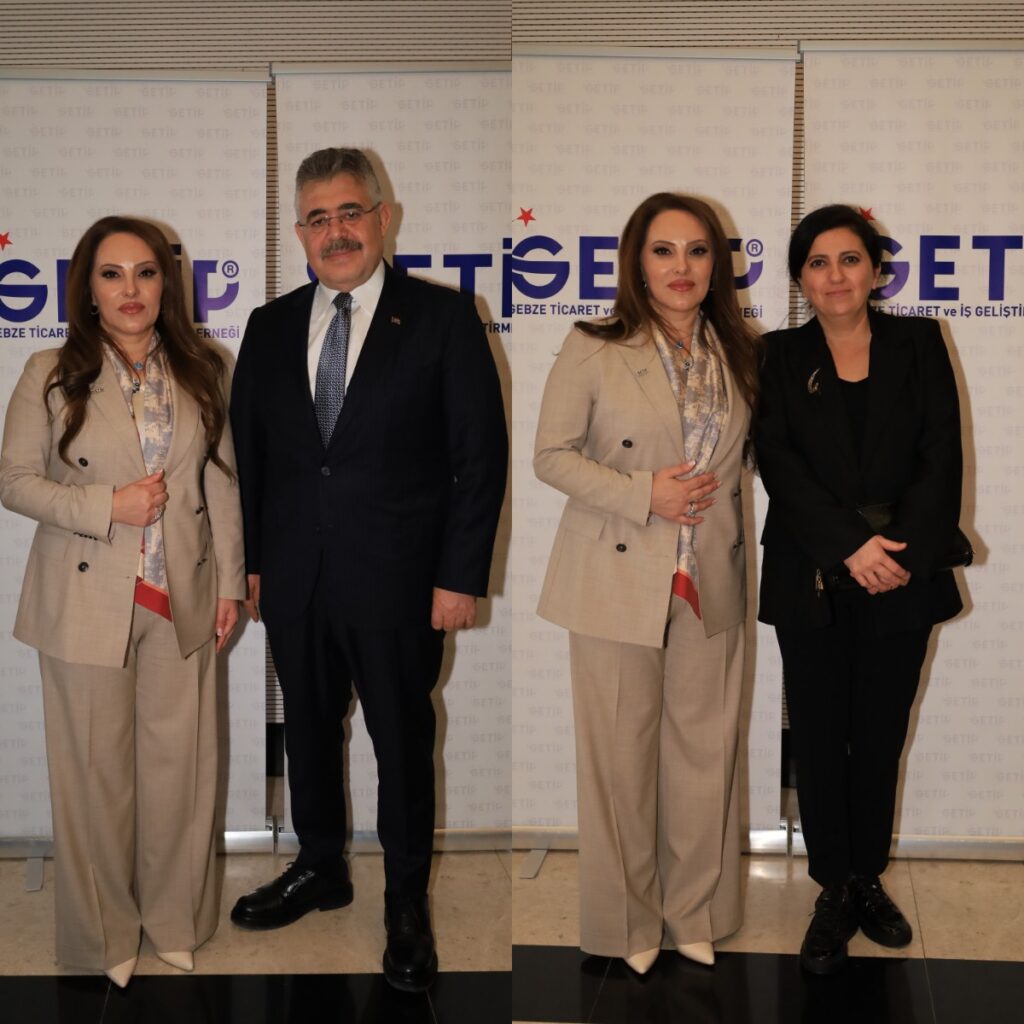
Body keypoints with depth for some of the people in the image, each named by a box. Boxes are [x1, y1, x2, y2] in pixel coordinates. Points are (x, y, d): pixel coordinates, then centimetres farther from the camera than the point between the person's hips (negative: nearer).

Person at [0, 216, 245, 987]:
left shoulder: (201, 372, 4)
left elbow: (222, 481, 7)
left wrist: (230, 581, 5)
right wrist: (108, 507, -16)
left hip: (181, 601, 3)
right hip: (88, 602, -2)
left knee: (179, 763, 9)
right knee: (97, 770, 7)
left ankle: (175, 918, 29)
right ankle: (105, 931, 25)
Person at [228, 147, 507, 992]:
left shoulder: (442, 318, -5)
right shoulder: (270, 326, 7)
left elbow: (481, 454, -7)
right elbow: (248, 450, 11)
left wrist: (461, 576, -10)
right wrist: (252, 558, 7)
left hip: (397, 578, -4)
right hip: (294, 578, 4)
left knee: (403, 739, 9)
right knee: (308, 727, 17)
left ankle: (407, 901, 26)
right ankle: (320, 868, 38)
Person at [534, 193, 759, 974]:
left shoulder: (737, 353, 6)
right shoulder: (593, 349, -7)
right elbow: (552, 455, -7)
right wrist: (643, 494, -17)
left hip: (710, 584, 4)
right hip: (619, 580, -4)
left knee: (704, 750, 10)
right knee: (622, 755, 5)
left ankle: (695, 911, 28)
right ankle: (629, 920, 22)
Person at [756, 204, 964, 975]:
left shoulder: (919, 343, 6)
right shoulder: (778, 356, 5)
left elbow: (942, 455, -1)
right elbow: (779, 462, -7)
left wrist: (906, 549, -15)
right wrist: (851, 544, -18)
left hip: (904, 577, 1)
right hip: (812, 583, 0)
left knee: (881, 737, 8)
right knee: (820, 739, 3)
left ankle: (870, 879, 24)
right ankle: (834, 890, 15)